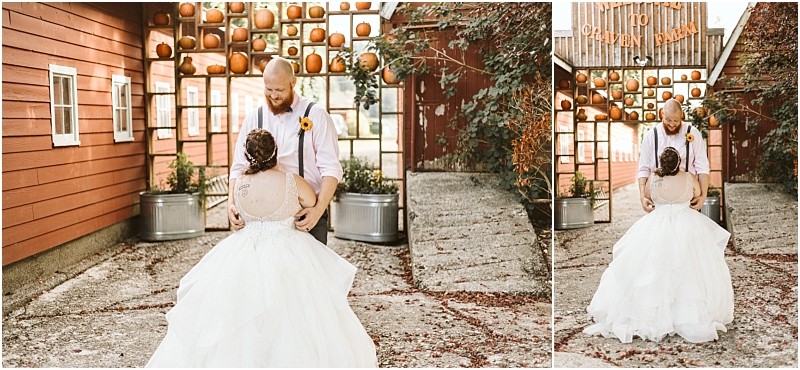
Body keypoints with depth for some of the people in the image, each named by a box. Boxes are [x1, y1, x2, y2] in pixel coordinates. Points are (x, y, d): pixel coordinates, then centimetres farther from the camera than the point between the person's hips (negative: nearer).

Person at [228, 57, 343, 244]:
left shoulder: (316, 116, -3)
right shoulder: (254, 118, 8)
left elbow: (331, 169, -8)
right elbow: (239, 167, 8)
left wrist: (319, 209, -21)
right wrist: (231, 203, -8)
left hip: (307, 215, -3)